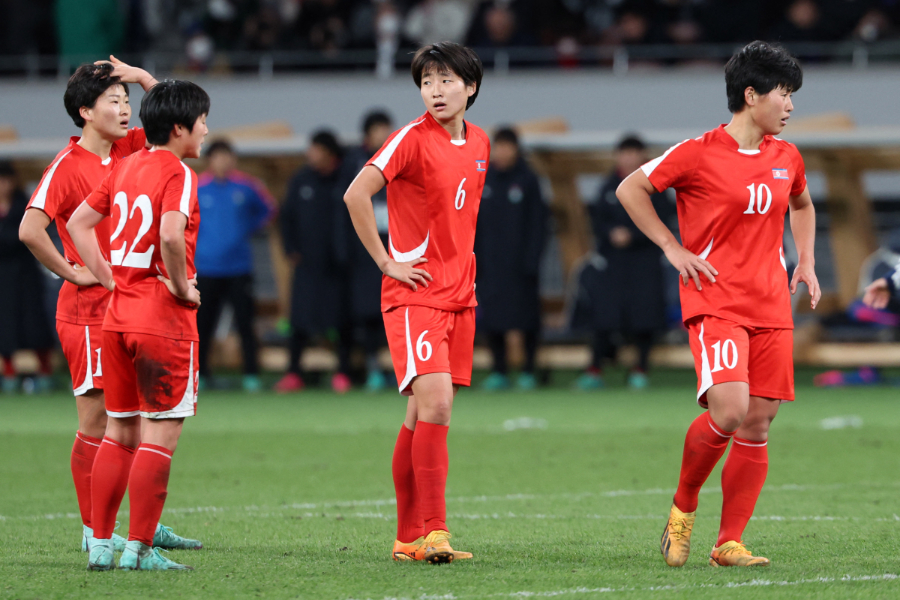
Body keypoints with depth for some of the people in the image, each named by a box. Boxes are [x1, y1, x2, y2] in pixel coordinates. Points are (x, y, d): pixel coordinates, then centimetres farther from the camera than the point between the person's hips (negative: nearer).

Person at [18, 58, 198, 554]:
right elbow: (30, 229, -22)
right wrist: (74, 273, -15)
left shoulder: (128, 150, 8)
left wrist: (144, 78, 2)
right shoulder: (68, 165, -13)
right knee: (96, 423, -3)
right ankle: (94, 531, 4)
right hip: (88, 311, -7)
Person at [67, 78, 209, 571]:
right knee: (160, 434, -2)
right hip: (164, 321, -8)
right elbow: (170, 235, -28)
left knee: (119, 431, 13)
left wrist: (110, 279, 15)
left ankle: (100, 543, 13)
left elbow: (78, 223, 18)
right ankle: (139, 548, -4)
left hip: (118, 317, 8)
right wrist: (182, 286, -13)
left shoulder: (125, 168, 12)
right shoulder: (177, 174, -11)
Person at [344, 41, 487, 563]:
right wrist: (387, 262, -15)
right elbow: (356, 195, -18)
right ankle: (432, 531, -18)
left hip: (459, 294, 7)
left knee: (424, 415, 9)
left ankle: (410, 538, 13)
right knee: (436, 404, -18)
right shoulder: (413, 139, -10)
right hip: (415, 291, -7)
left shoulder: (480, 143, 11)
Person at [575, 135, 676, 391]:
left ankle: (641, 370, 9)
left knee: (644, 311, -3)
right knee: (604, 313, -3)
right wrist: (612, 233, -13)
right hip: (612, 257, 2)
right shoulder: (609, 186, 8)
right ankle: (595, 371, 1)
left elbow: (661, 220, -6)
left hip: (644, 257, -2)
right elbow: (598, 219, 7)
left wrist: (632, 235, -16)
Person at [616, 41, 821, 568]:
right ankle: (684, 506, 3)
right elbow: (630, 189, 1)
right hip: (716, 301, -6)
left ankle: (729, 543, 7)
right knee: (729, 410, -22)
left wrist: (806, 262, 19)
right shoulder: (699, 154, -7)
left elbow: (802, 206, 33)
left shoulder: (787, 158, 11)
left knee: (758, 425, 0)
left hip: (771, 305, 6)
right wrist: (672, 247, -3)